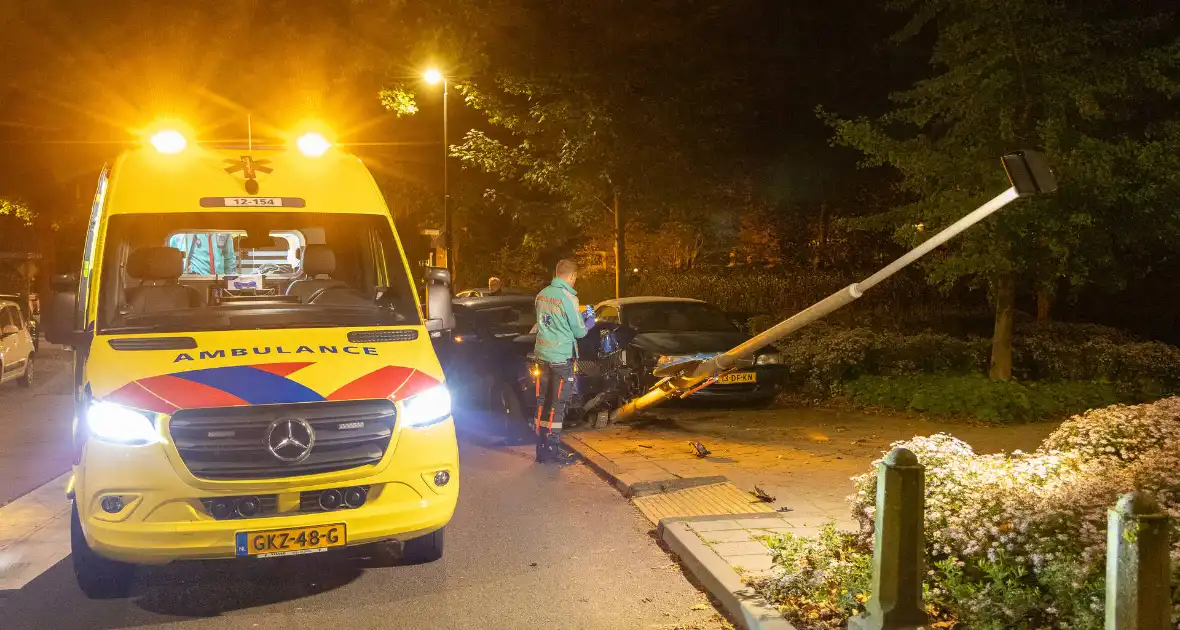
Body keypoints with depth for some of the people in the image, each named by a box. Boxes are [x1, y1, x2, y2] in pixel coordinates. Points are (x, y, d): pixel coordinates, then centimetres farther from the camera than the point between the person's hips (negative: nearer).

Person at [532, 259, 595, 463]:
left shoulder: (542, 294, 5)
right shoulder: (568, 298, -16)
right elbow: (579, 331, -9)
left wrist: (579, 318, 20)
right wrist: (588, 322, 13)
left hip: (542, 354, 7)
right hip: (561, 357, -7)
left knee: (542, 402, 12)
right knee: (557, 404, 1)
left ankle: (541, 448, 17)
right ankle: (551, 450, 4)